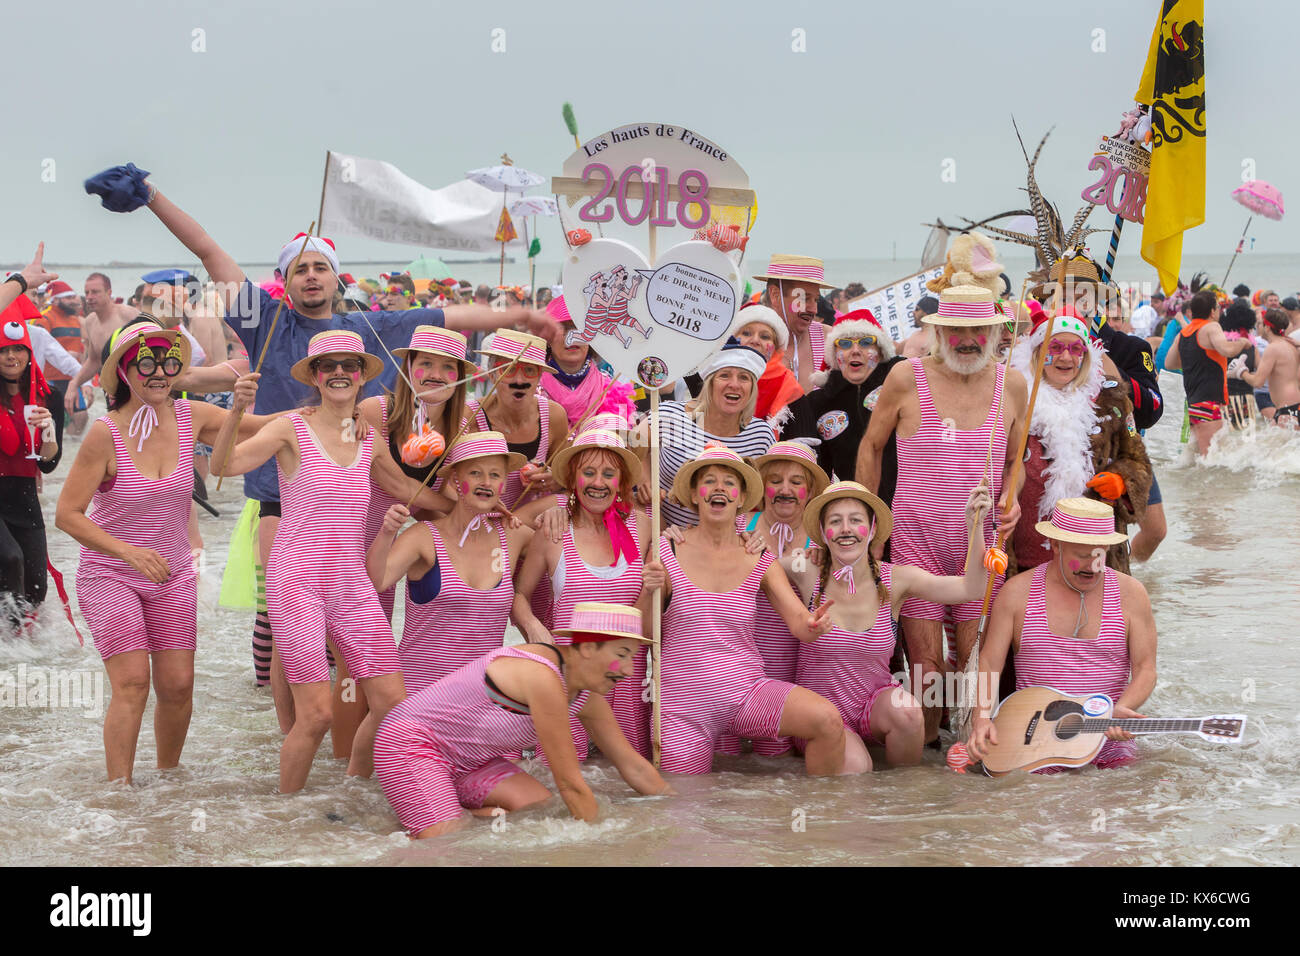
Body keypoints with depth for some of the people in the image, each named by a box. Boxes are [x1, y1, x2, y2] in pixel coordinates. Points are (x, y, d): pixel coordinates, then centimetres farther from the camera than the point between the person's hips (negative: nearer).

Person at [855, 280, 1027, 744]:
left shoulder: (1012, 385, 3)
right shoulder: (907, 377, -4)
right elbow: (871, 447, 8)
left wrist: (1010, 498, -4)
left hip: (982, 543, 2)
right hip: (916, 540, -2)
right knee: (925, 662, -2)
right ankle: (924, 745, 17)